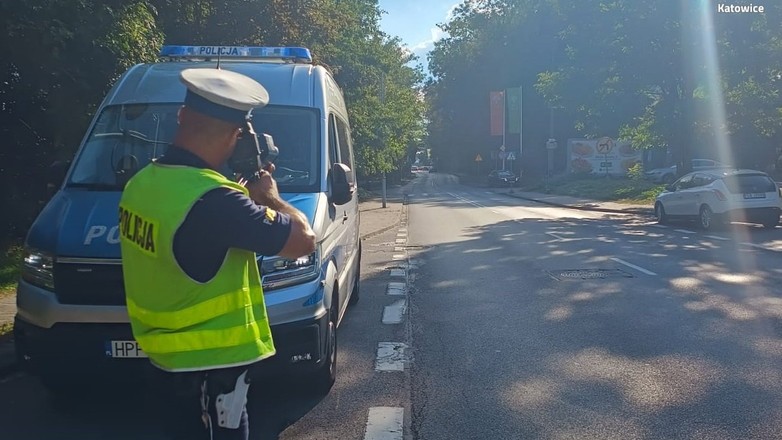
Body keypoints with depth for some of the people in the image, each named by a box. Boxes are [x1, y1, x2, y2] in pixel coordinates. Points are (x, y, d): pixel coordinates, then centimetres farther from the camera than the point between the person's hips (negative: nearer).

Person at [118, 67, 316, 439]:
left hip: (164, 355, 8)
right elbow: (303, 240, -21)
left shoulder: (141, 183, -1)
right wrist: (268, 197, -4)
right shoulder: (212, 200, -29)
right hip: (207, 365, -8)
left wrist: (242, 192, 9)